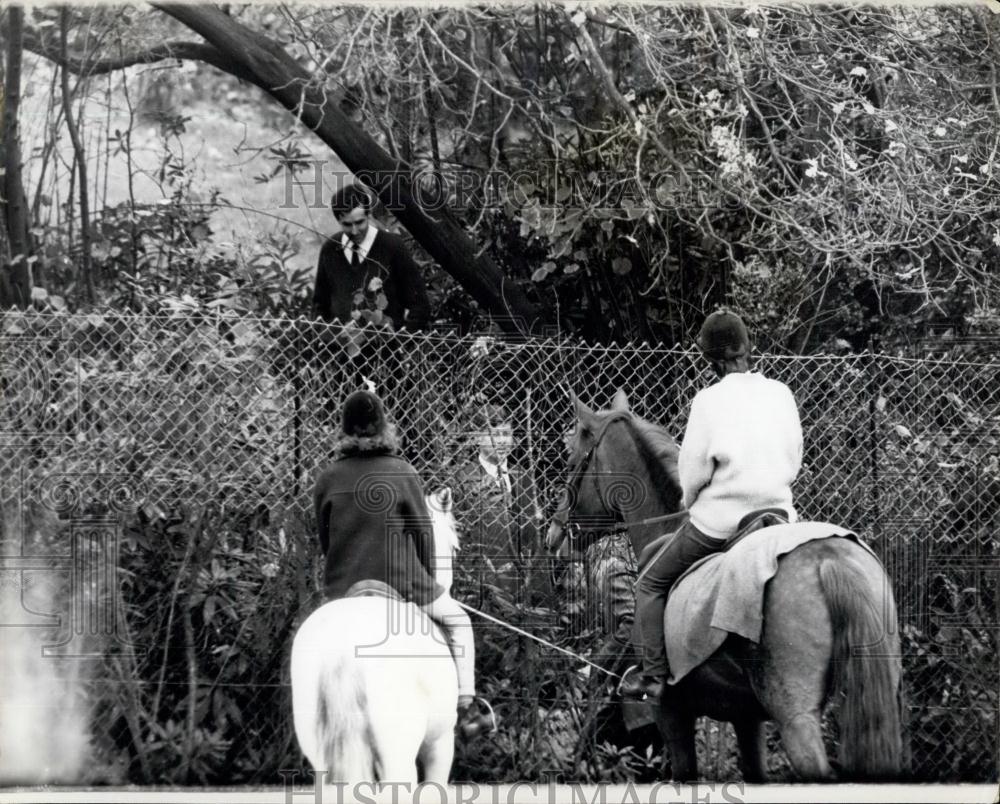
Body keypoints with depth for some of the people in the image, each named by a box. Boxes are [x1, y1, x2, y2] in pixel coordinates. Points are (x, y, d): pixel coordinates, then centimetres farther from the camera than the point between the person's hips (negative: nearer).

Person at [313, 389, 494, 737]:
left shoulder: (328, 480, 1)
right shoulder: (402, 474, -6)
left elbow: (325, 539, 10)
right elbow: (422, 532, 0)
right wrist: (427, 579, 14)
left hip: (344, 590, 2)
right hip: (402, 585, -2)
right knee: (456, 621, 19)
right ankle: (466, 709, 13)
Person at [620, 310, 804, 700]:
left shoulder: (709, 401, -12)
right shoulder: (781, 394, 2)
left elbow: (693, 470, -8)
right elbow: (793, 462, 9)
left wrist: (691, 502, 11)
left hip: (718, 522, -4)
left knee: (651, 581, 12)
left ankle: (655, 675, 6)